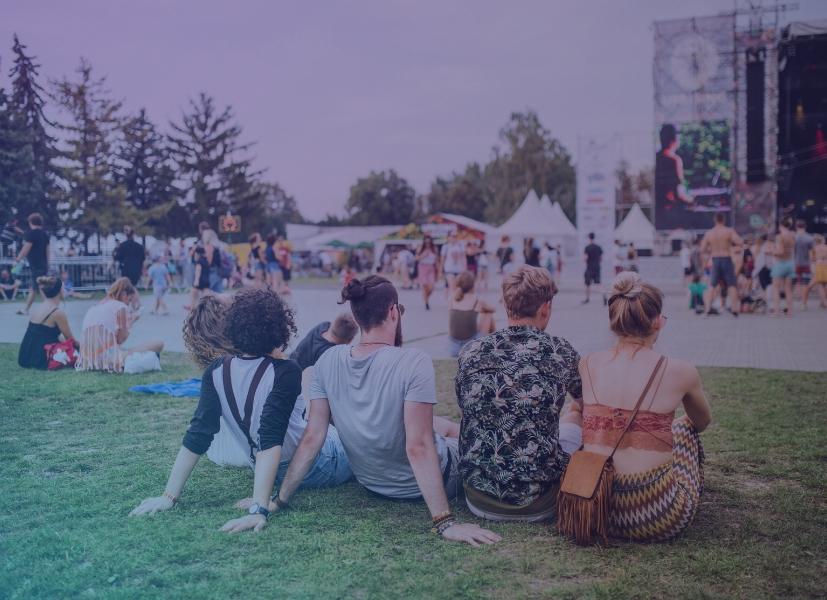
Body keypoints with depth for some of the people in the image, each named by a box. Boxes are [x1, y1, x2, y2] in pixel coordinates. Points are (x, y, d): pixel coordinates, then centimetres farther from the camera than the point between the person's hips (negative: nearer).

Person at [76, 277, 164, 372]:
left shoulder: (94, 307, 21)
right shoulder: (121, 306, 1)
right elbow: (121, 339, -3)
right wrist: (131, 322, 13)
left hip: (90, 359, 7)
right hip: (110, 358, -7)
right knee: (158, 344, -2)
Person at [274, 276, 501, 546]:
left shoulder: (328, 361, -14)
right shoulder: (414, 362, -30)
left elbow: (312, 438, -12)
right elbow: (418, 448, -32)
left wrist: (279, 500, -4)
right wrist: (445, 523, -29)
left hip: (370, 481, 5)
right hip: (421, 485, -5)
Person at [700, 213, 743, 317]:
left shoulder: (708, 233, 1)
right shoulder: (729, 231, -8)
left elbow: (702, 249, 2)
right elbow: (740, 242, -17)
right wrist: (732, 244, 3)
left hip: (715, 260, 3)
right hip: (726, 260, -3)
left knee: (712, 285, 14)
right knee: (732, 284, 5)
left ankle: (708, 308, 9)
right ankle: (734, 309, 0)